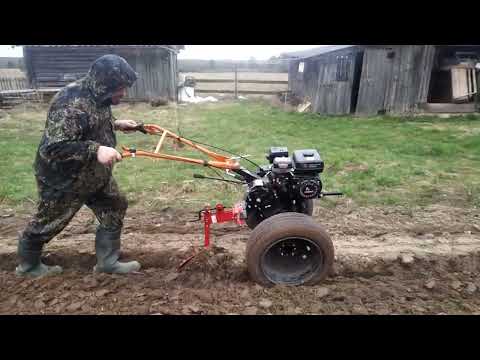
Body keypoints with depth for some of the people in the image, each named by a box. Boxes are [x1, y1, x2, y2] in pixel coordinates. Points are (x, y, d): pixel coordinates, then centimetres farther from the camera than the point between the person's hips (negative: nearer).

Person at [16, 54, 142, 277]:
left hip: (96, 175, 9)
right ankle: (28, 265, 40)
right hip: (63, 178, -8)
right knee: (48, 222, 13)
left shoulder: (97, 97, -3)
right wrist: (96, 150, -43)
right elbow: (54, 147, -37)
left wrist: (116, 124, 4)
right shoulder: (71, 104, -33)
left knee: (115, 209, 10)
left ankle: (107, 261, 24)